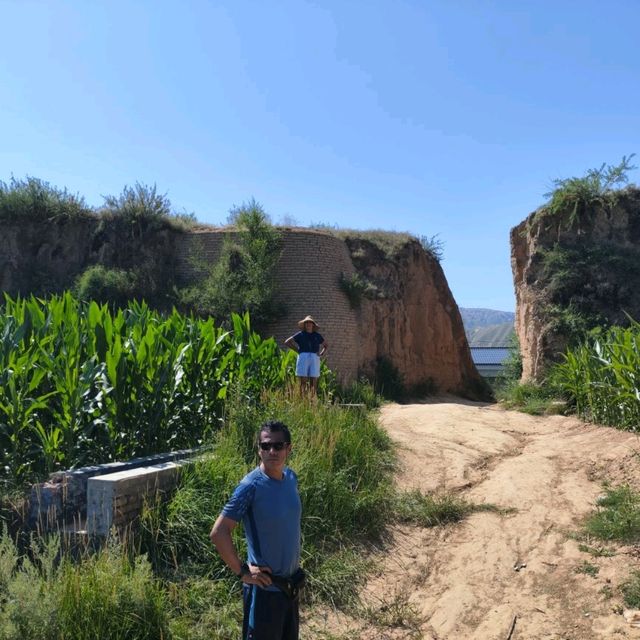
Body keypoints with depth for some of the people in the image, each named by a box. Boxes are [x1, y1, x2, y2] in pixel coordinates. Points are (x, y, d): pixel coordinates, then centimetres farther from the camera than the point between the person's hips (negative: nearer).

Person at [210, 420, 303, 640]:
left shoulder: (291, 478, 0)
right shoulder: (251, 486, -21)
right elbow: (218, 533, -23)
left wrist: (295, 563, 12)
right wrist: (242, 571, -18)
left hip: (290, 585, 7)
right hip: (265, 588, -7)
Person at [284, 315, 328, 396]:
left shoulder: (317, 336, 15)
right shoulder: (300, 334, 9)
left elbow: (326, 345, 27)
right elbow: (287, 342, 9)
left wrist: (321, 354, 10)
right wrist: (297, 350, 3)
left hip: (314, 359, 2)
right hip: (303, 357, -2)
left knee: (314, 382, -2)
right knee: (303, 382, -6)